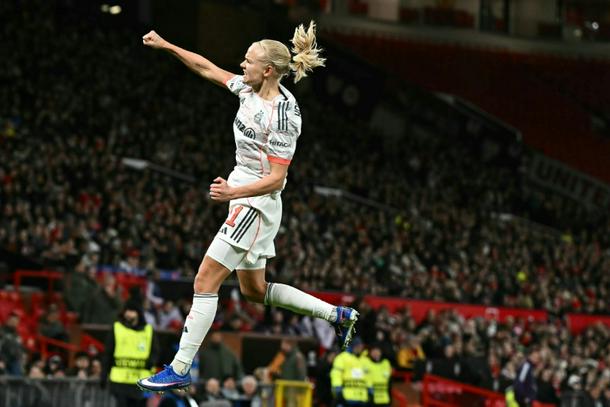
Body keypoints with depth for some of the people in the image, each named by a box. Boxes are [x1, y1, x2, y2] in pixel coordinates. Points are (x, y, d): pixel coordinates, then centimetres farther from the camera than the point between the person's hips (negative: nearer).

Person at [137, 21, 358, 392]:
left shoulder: (282, 115, -22)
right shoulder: (250, 89, 1)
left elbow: (276, 179, -22)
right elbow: (208, 69, 16)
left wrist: (234, 193, -33)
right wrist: (166, 45, 17)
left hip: (257, 203, -10)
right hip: (243, 198, 10)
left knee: (206, 281, -10)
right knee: (254, 290, 19)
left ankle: (180, 370, -8)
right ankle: (339, 315, 26)